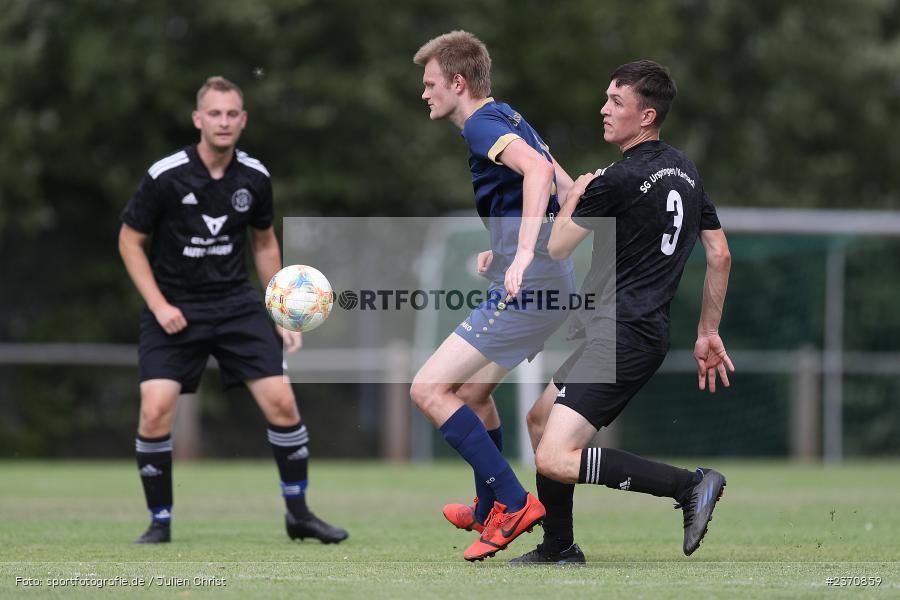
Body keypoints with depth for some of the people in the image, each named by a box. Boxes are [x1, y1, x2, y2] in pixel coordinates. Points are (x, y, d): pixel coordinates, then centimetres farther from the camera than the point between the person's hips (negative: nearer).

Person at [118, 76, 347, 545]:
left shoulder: (254, 177, -1)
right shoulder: (165, 176, -13)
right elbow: (129, 242, -3)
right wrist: (159, 305, -13)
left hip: (236, 304, 3)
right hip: (174, 309, -3)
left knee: (281, 401, -8)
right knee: (156, 411, -18)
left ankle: (298, 514, 10)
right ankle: (160, 521, 0)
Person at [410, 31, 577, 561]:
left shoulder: (484, 124, -10)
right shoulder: (511, 121, 19)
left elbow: (538, 168, -30)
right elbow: (568, 190, 27)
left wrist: (523, 254, -38)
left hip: (526, 291, -10)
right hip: (553, 284, 10)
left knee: (429, 390, -11)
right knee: (473, 392, 25)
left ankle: (512, 502, -11)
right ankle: (489, 511, 36)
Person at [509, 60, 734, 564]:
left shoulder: (618, 180, -15)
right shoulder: (685, 170, 12)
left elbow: (556, 248, -4)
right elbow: (720, 255, 17)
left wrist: (574, 199, 15)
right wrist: (709, 332, 23)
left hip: (620, 334, -10)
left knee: (555, 460, -19)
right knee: (540, 419, 23)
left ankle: (691, 485, -18)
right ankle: (559, 549, 28)